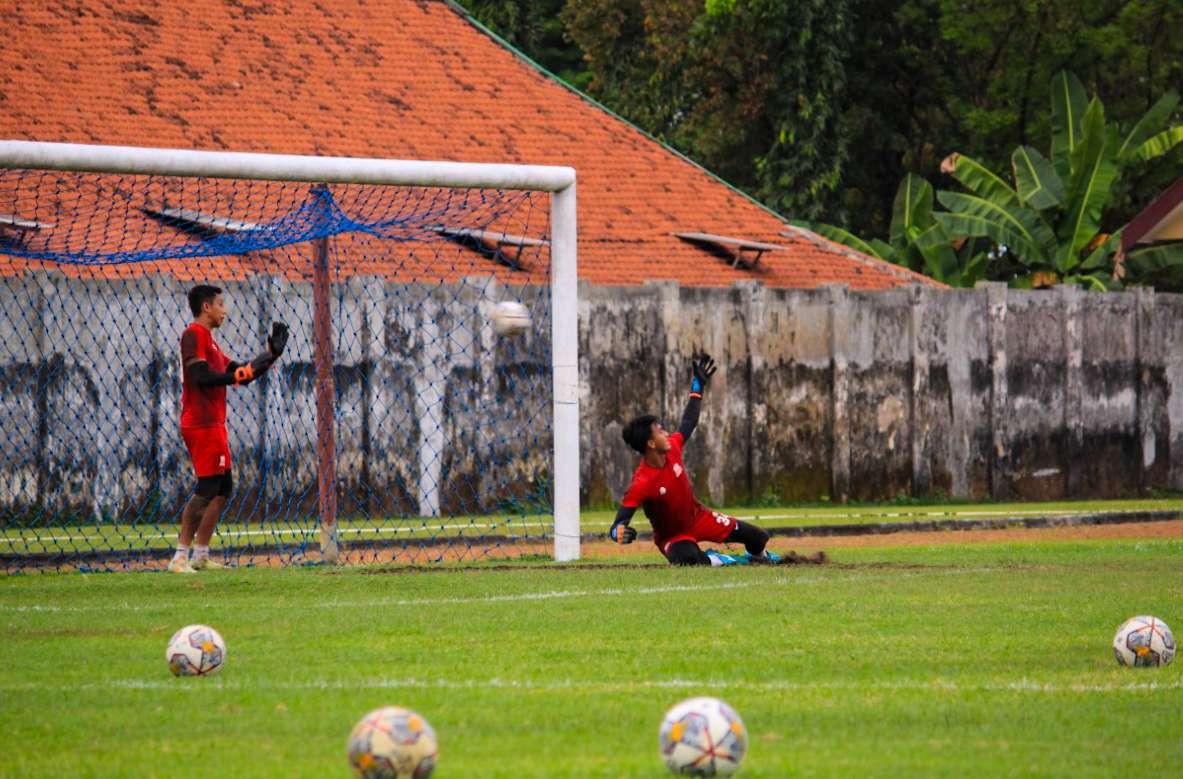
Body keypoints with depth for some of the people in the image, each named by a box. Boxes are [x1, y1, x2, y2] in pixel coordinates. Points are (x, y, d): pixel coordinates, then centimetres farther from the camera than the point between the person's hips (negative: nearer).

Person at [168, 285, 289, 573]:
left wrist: (271, 353, 17)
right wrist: (237, 375, -19)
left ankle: (200, 555, 15)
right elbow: (201, 375, -21)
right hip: (202, 426, -11)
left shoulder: (207, 339, 22)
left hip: (213, 425, 11)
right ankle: (181, 557, -17)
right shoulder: (194, 334, -9)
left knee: (223, 487, 13)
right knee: (207, 488, -14)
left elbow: (238, 373, 21)